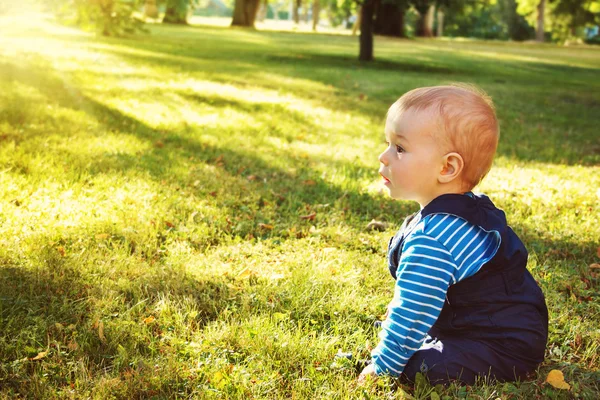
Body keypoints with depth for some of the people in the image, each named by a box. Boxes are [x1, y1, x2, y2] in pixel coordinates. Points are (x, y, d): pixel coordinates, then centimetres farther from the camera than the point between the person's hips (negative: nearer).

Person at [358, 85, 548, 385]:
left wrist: (382, 366, -9)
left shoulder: (430, 241, -30)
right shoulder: (474, 206, 2)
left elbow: (412, 313, -23)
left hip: (503, 353, -10)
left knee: (413, 363, -26)